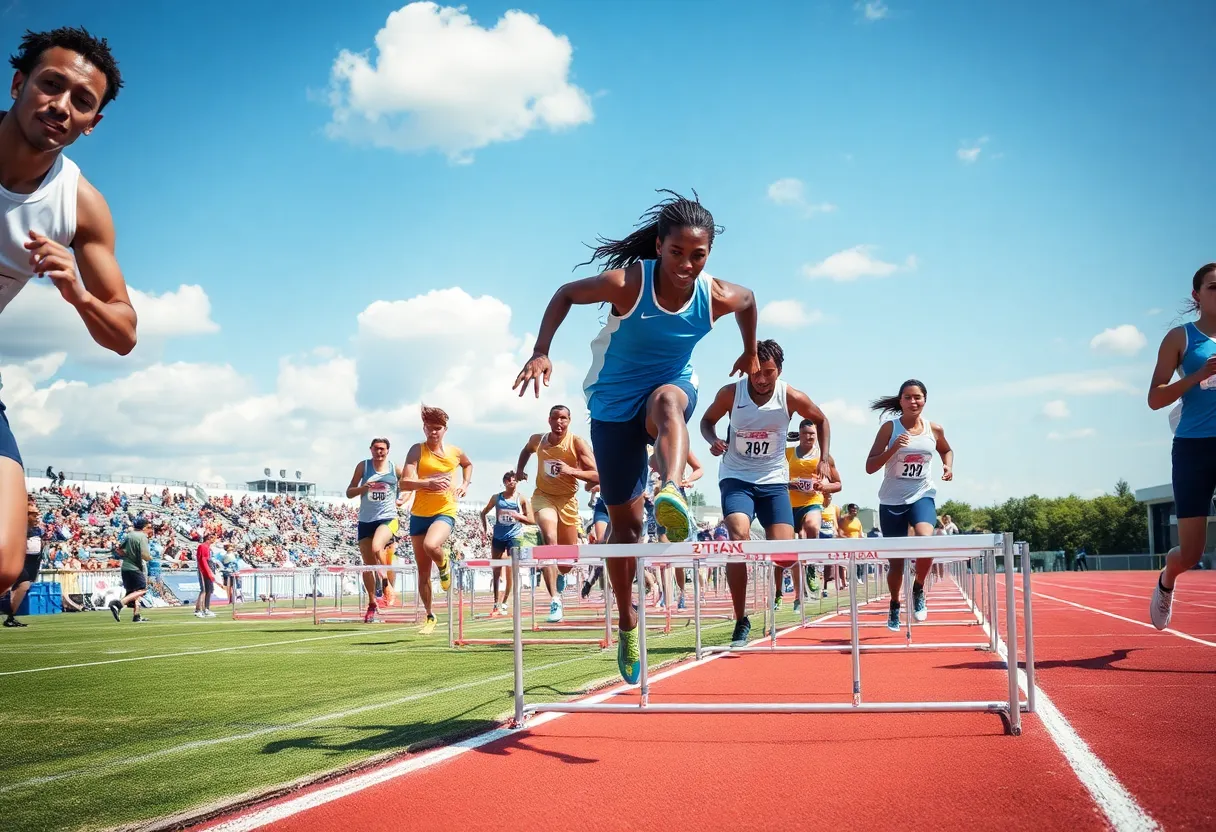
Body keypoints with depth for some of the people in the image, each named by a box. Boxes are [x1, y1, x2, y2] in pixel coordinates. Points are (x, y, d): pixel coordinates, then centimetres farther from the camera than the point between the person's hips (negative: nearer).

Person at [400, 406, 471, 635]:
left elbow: (468, 464, 28)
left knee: (431, 545, -34)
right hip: (419, 514, 1)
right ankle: (430, 617, 24)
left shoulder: (455, 452, 2)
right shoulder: (417, 450, -7)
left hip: (445, 512, -1)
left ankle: (444, 565, 2)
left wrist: (466, 484, 9)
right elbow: (404, 483, -19)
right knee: (423, 572, 7)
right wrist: (429, 483, -35)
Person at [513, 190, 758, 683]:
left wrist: (750, 354, 21)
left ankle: (672, 493, -65)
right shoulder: (628, 283, -23)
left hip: (672, 386, 1)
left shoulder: (717, 297, -16)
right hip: (614, 403, -1)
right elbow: (565, 295, -9)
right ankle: (627, 624, 23)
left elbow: (749, 301, 8)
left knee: (668, 399, -40)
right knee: (625, 522, 4)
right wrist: (541, 352, -19)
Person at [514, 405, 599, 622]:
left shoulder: (577, 443, -15)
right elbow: (526, 450, 22)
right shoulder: (537, 440, -5)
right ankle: (555, 599, -31)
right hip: (543, 496, 0)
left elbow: (596, 476, -21)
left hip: (568, 500, 0)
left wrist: (571, 470, -35)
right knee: (550, 540, -29)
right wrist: (519, 469, 6)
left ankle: (559, 576, 47)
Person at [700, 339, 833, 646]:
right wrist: (713, 441, -16)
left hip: (773, 480, 2)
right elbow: (707, 420, 6)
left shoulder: (791, 398, -11)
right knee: (739, 535, -26)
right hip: (736, 477, -1)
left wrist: (825, 458, -3)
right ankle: (741, 622, -18)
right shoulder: (730, 393, -12)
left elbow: (821, 420, 8)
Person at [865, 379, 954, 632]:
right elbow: (870, 467, -10)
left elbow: (947, 450, 24)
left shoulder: (934, 430, 1)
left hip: (922, 496, 1)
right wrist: (893, 449, -24)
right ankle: (894, 606, 32)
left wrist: (948, 466, 4)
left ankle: (918, 590, -4)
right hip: (891, 500, -1)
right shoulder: (890, 427, -6)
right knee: (896, 562, 6)